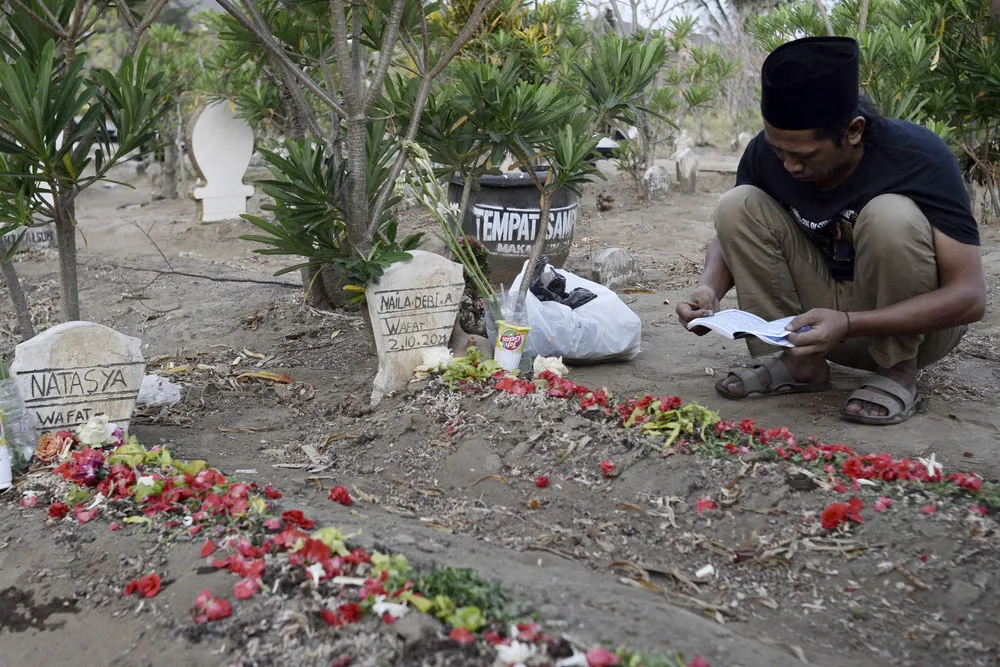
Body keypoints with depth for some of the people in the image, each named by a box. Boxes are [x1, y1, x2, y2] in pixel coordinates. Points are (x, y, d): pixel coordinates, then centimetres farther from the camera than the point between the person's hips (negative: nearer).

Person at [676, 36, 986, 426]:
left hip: (914, 323, -4)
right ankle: (800, 363, -9)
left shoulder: (919, 158, -25)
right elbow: (732, 233, 1)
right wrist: (710, 287, -23)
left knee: (891, 216, -33)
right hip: (822, 319, 4)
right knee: (738, 205, -16)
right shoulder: (765, 152, -14)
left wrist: (847, 325, -39)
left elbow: (970, 296, -26)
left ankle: (899, 371, -12)